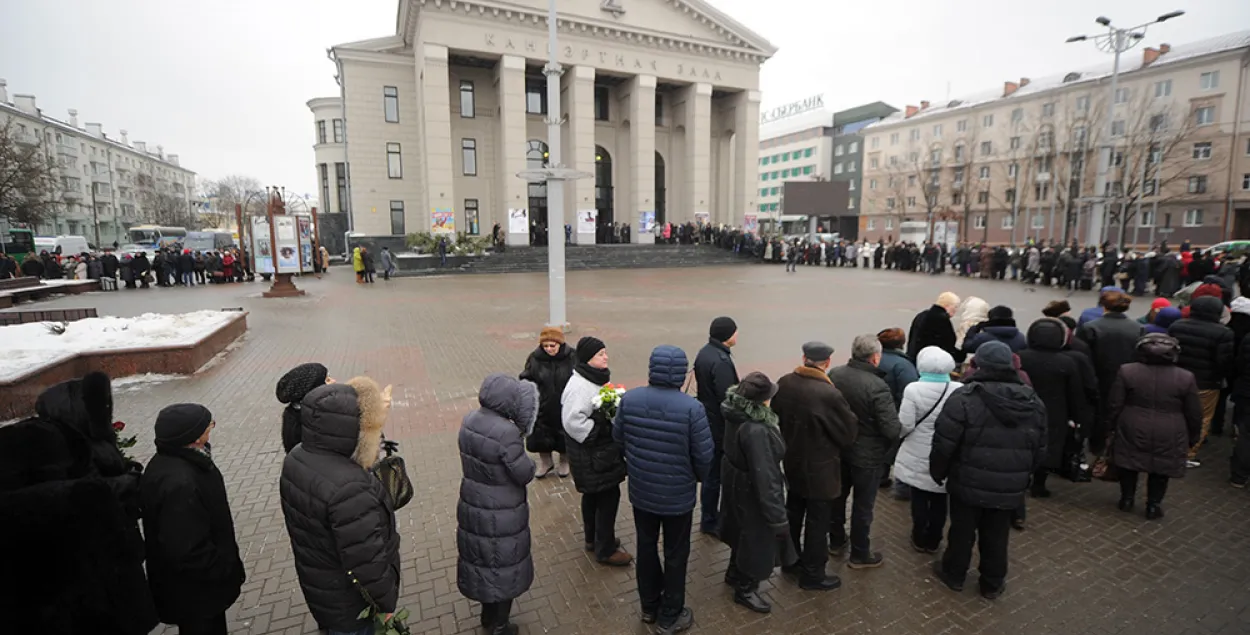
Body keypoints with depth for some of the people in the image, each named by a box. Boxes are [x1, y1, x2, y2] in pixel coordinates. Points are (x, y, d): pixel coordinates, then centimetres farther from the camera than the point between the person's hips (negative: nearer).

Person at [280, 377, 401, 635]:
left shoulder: (296, 459, -11)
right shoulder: (349, 488, -39)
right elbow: (367, 561, -33)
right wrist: (387, 601, -13)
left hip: (316, 584, 7)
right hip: (349, 603, -7)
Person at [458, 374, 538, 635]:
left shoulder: (469, 421, -7)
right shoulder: (506, 432, -31)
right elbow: (524, 474, -23)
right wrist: (529, 463, -2)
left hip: (473, 506, 7)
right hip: (501, 514, -7)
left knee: (483, 558, 26)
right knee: (503, 566, 15)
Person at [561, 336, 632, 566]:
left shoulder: (598, 378, 7)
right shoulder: (579, 386, -25)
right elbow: (572, 421, -31)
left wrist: (615, 413, 8)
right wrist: (597, 434, -23)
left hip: (602, 449, 10)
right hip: (591, 453, -10)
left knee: (594, 495, 21)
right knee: (608, 495, -2)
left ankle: (593, 539, 37)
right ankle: (605, 549, 13)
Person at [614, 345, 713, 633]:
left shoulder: (629, 399, -12)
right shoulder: (692, 407, -24)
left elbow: (618, 438, 2)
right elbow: (704, 455, -16)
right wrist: (700, 477, 5)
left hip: (640, 490, 4)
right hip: (678, 495, -3)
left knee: (646, 546, 22)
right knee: (675, 554, 16)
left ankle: (649, 606, 40)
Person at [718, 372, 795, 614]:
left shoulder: (738, 414, -9)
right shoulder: (755, 430, -37)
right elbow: (765, 476, -33)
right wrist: (778, 517, -25)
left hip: (738, 481, 9)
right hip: (752, 489, -9)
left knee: (745, 530, 29)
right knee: (757, 537, 14)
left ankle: (735, 572, 52)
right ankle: (745, 589, 36)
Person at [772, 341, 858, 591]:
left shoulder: (784, 383, -10)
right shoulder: (829, 394, -28)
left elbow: (776, 416, 5)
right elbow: (849, 432, -14)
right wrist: (832, 442, 6)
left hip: (792, 462, 6)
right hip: (820, 468, -6)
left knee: (793, 514, 23)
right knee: (817, 521, 10)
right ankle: (812, 574, 24)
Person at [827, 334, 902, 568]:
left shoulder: (834, 375, -9)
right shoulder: (877, 387, -27)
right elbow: (892, 429, -25)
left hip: (838, 449, 6)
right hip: (867, 455, -6)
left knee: (838, 495, 23)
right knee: (863, 505, 11)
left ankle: (836, 540, 41)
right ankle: (859, 555, 27)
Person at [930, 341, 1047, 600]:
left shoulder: (964, 399, -19)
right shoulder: (1034, 403, 0)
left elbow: (944, 445, -16)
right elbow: (1039, 452, 9)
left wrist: (938, 473, 0)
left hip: (968, 484, -4)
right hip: (1009, 489, 4)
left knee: (962, 531, 15)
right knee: (996, 537, 19)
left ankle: (953, 574, 32)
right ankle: (993, 583, 33)